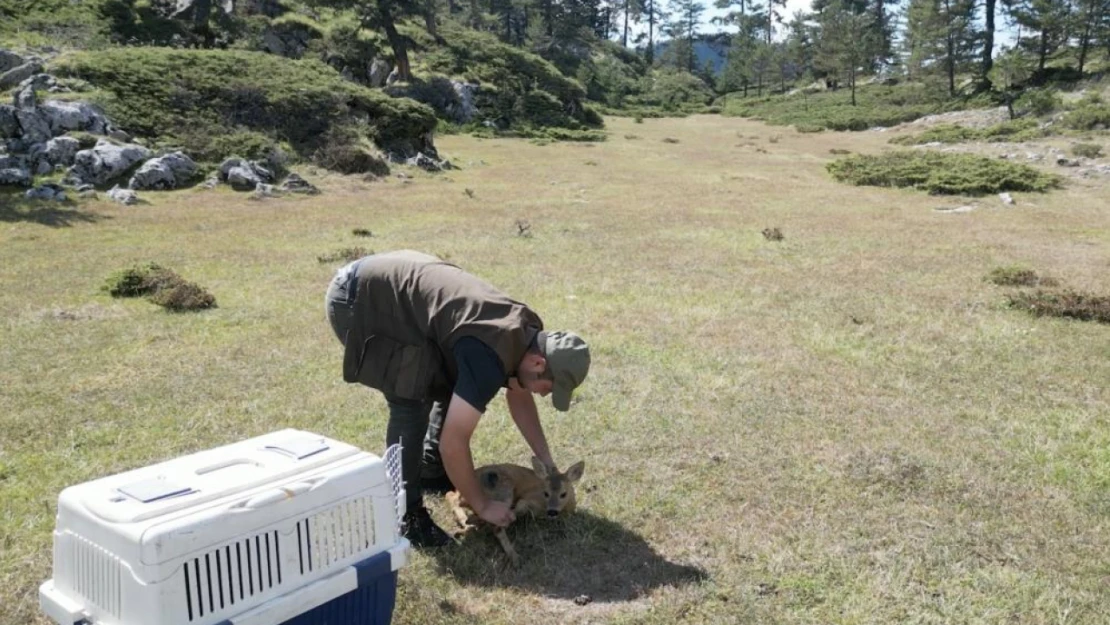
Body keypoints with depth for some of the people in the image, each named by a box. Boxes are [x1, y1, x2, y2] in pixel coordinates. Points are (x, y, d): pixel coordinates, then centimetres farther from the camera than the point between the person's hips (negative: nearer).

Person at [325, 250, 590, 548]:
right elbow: (452, 442, -26)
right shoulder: (489, 358, -30)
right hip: (358, 300, -9)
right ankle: (405, 514, -4)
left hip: (395, 283, 10)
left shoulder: (525, 331, -2)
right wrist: (482, 506, -13)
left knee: (454, 388, 10)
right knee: (411, 405, -16)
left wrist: (547, 463, 16)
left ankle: (431, 471, 27)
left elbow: (519, 398, 17)